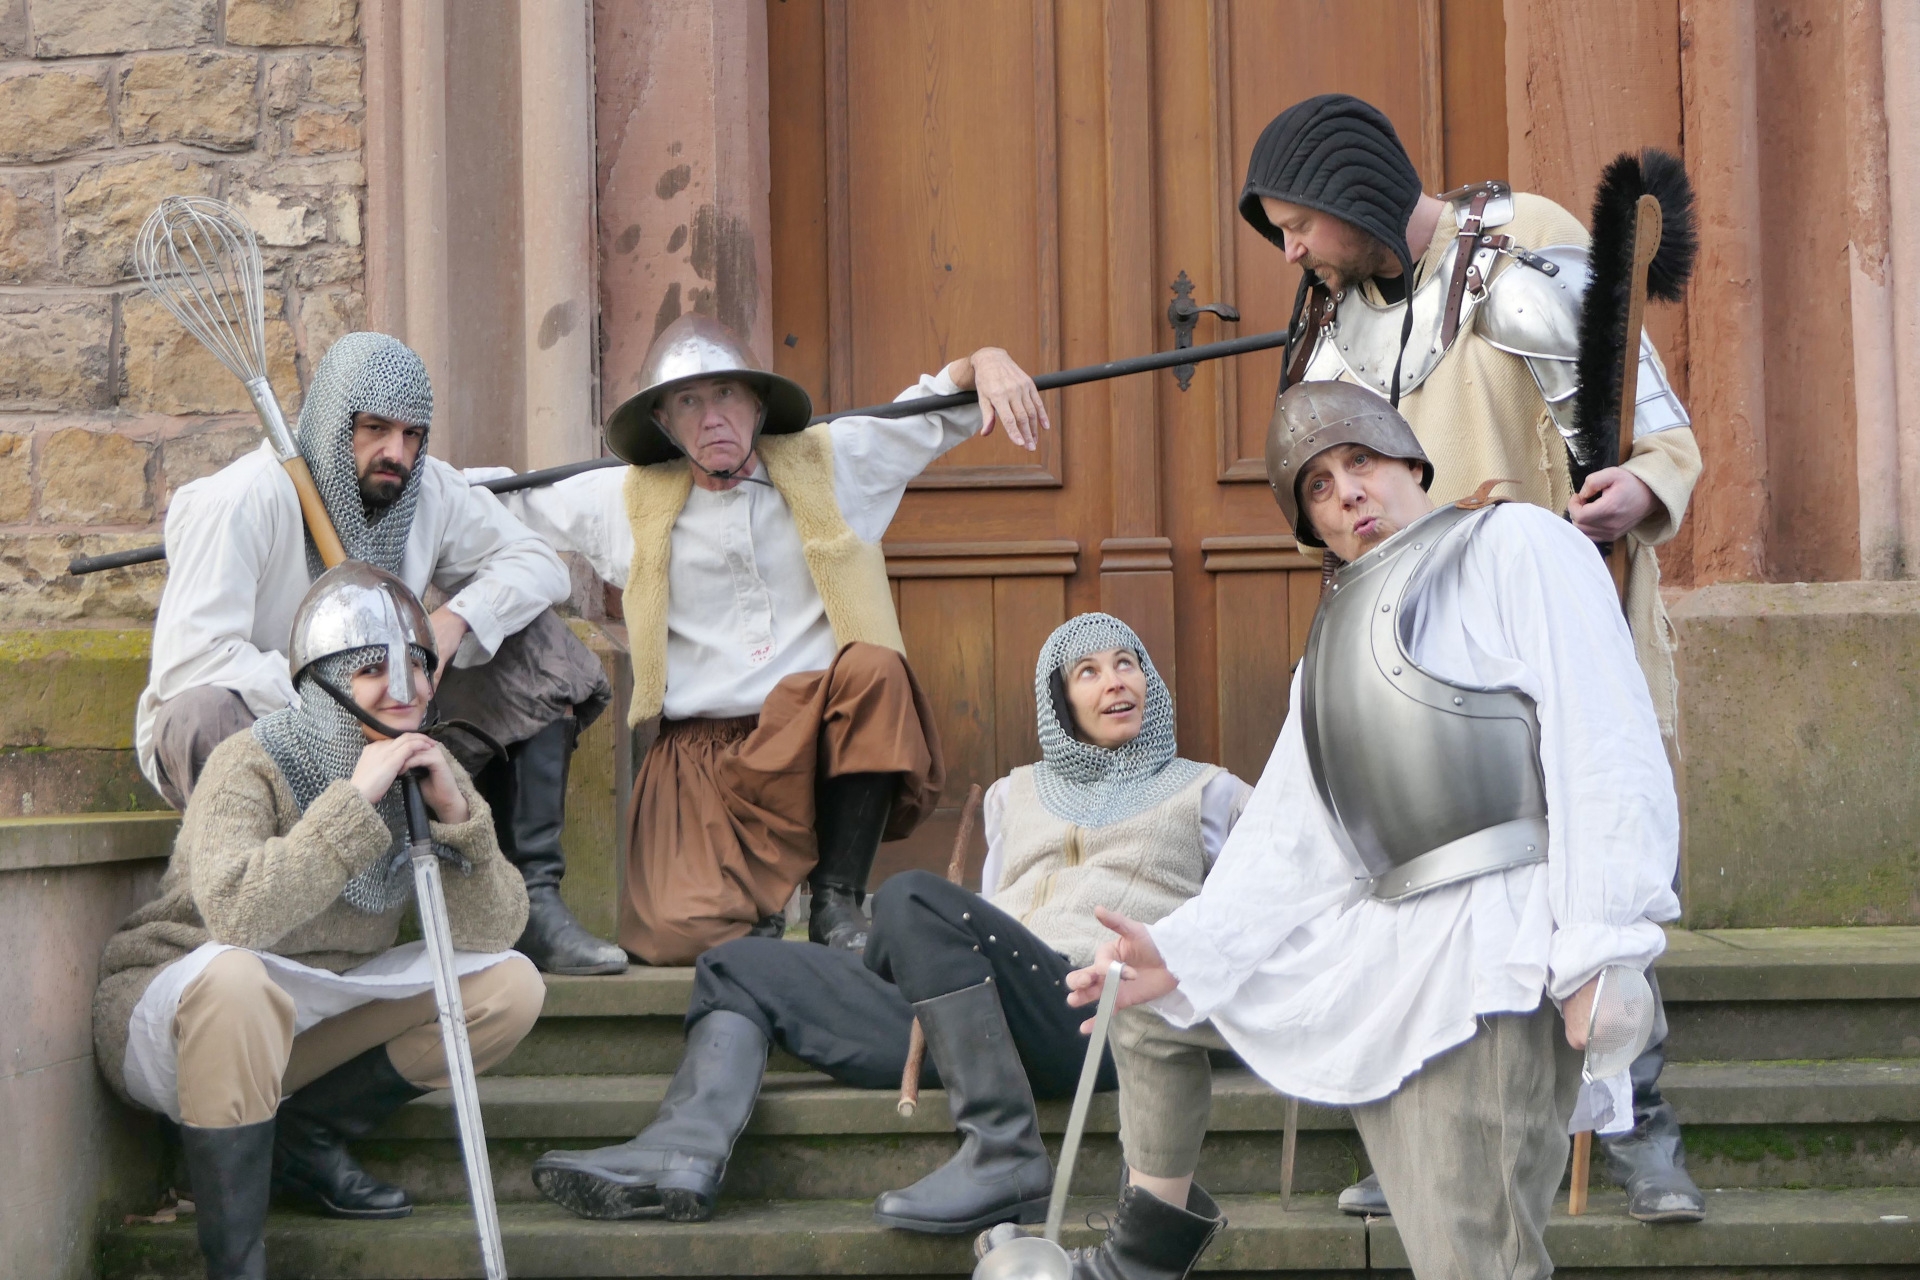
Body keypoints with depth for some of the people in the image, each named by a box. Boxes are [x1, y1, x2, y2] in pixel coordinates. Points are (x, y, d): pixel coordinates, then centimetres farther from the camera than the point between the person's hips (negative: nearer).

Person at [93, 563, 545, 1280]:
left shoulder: (427, 774, -1)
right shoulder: (250, 764, -19)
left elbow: (491, 932, -9)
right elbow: (236, 914, -37)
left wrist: (457, 814, -23)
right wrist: (355, 801, -34)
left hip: (307, 1026, 6)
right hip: (171, 1017, -6)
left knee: (511, 987, -7)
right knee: (234, 978, -41)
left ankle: (303, 1137, -1)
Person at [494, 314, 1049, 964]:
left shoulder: (828, 463, 8)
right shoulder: (628, 501, 9)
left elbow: (937, 411, 12)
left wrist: (986, 362, -7)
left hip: (825, 736, 1)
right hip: (699, 757, 0)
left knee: (873, 668, -33)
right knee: (678, 929, -24)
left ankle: (837, 901, -18)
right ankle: (757, 906, 15)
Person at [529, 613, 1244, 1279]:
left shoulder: (1205, 792, 20)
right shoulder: (1018, 794, 33)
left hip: (1101, 1019, -6)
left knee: (912, 898, -30)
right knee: (741, 968, 0)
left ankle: (1005, 1157, -32)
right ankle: (684, 1153, -28)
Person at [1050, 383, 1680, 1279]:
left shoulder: (1516, 545, 4)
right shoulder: (1334, 643, 27)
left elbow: (1605, 747, -8)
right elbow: (1287, 839, 19)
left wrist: (1606, 949, -18)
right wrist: (1182, 952, 4)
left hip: (1499, 947, -8)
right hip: (1385, 962, 8)